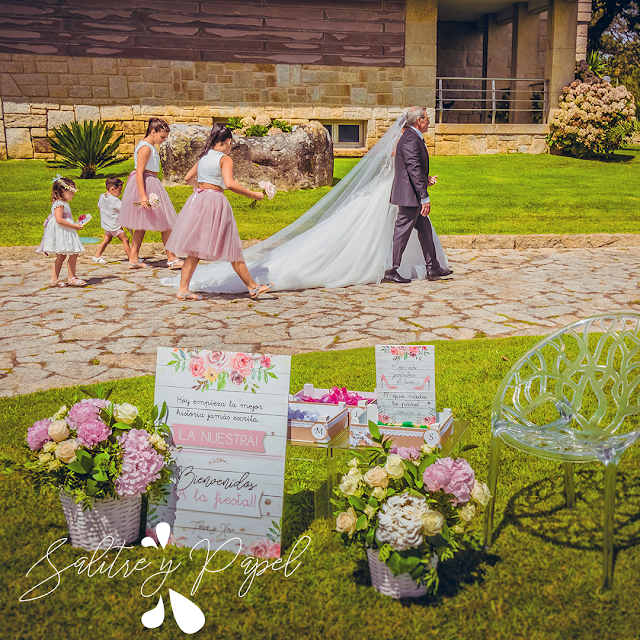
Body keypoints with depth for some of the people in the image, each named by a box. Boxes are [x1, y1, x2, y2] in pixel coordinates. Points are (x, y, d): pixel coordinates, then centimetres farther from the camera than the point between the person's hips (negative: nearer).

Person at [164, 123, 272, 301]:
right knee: (232, 248, 2)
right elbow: (229, 184, -22)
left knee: (195, 249, 9)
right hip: (216, 202, -6)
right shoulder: (225, 159, -7)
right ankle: (252, 287, 13)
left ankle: (183, 289, 5)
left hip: (197, 200, 7)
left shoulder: (203, 156, 13)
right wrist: (252, 194, -15)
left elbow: (188, 178, 23)